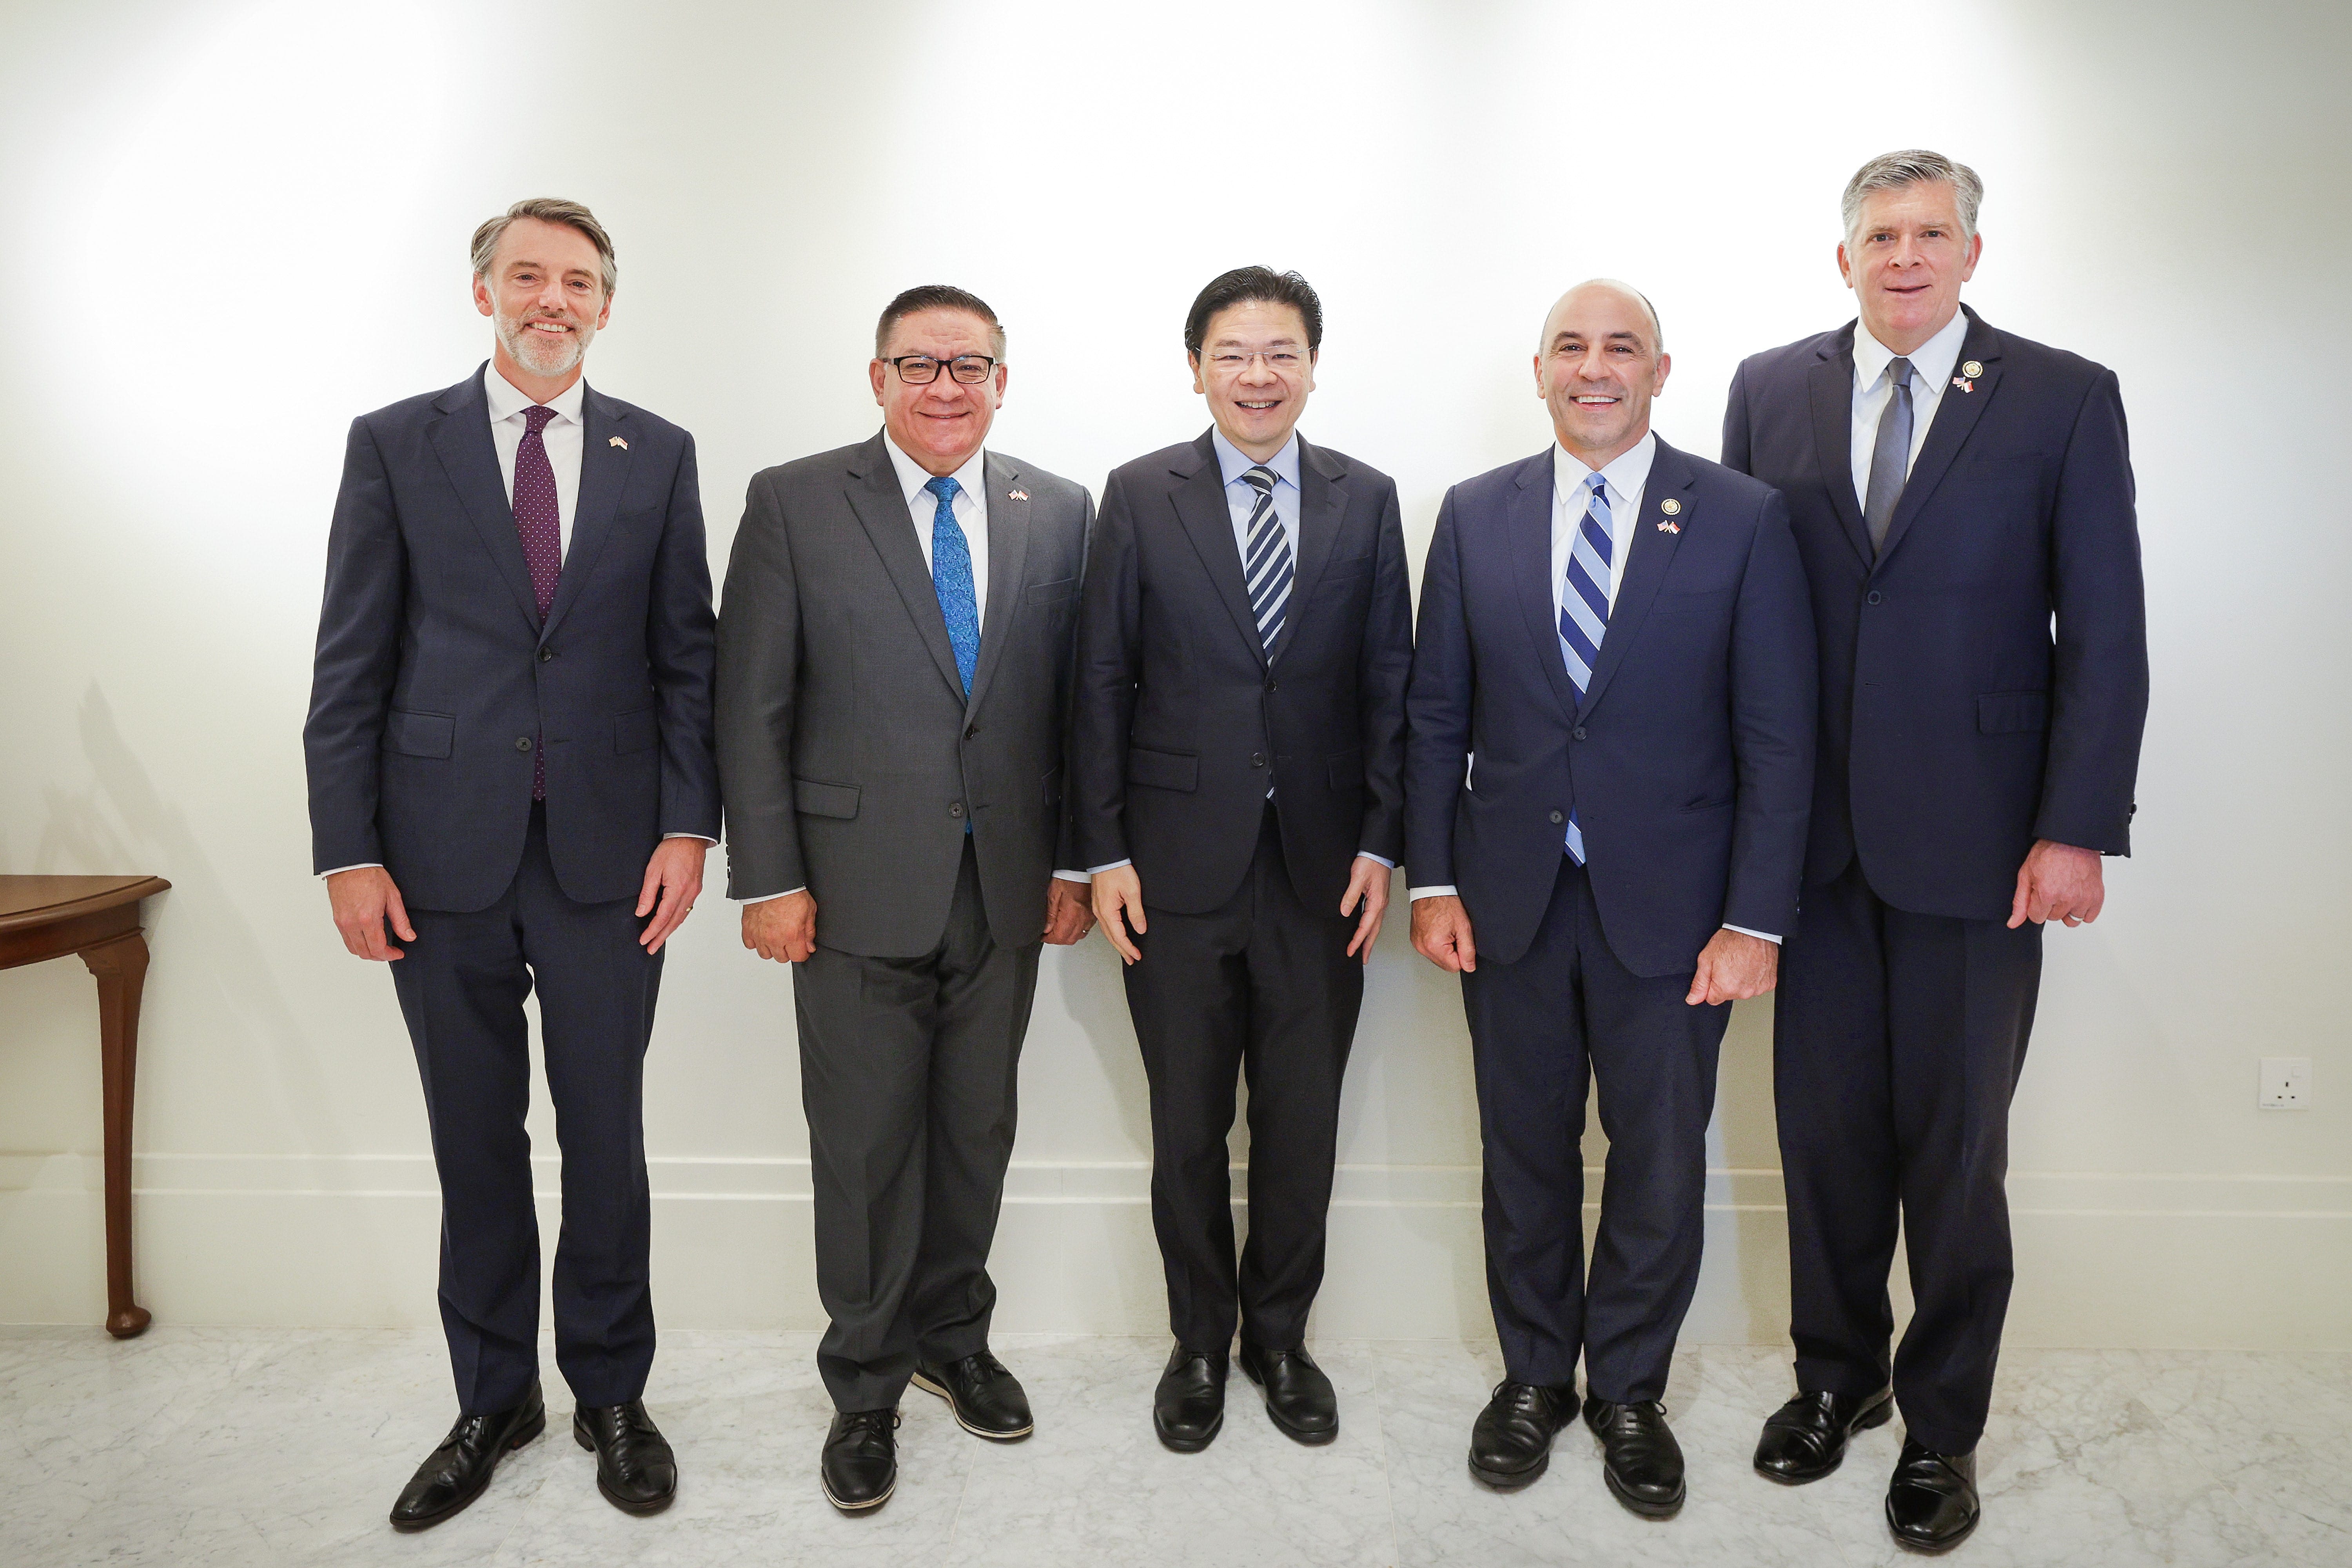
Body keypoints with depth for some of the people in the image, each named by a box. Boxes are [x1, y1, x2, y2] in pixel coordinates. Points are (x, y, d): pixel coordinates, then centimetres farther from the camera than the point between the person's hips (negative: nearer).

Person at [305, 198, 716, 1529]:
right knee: (475, 1144, 12)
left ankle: (612, 1393, 27)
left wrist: (687, 826, -4)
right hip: (444, 856, 0)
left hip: (609, 855, 0)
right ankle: (494, 1399, 30)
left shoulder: (659, 456, 6)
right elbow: (352, 664, 2)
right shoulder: (395, 445, 4)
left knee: (607, 1137, 8)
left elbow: (689, 655, 4)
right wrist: (347, 850, -4)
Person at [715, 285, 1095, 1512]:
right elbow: (751, 707, -4)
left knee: (977, 1131, 15)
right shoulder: (794, 502, -2)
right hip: (859, 888, -2)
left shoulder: (1058, 512, 6)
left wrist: (1075, 861, 3)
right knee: (865, 1145, 7)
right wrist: (768, 879, -8)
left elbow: (1076, 703, 7)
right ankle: (865, 1385, 28)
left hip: (1005, 890, 3)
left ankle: (951, 1336, 38)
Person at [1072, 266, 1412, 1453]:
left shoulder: (1366, 500, 5)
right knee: (1188, 1130, 11)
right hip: (1180, 865, -1)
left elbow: (1389, 681, 5)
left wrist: (1380, 843, -2)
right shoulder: (1139, 498, 0)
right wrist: (1105, 852, -5)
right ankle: (1199, 1344, 31)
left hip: (1320, 865, 1)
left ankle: (1280, 1337, 33)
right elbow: (1102, 684, 0)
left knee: (1302, 1125, 11)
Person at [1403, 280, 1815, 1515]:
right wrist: (1432, 880, -1)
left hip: (1670, 908, -1)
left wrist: (1755, 917, -9)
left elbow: (1777, 737, -5)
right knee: (1524, 1157, 15)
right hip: (1510, 901, 2)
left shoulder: (1743, 520, -3)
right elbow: (1436, 716, 5)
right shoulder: (1474, 514, 4)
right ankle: (1534, 1374, 36)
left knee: (1661, 1168, 11)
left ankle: (1628, 1390, 33)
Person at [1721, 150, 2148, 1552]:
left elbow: (2105, 632, -3)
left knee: (1955, 1146, 8)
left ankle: (1943, 1424, 28)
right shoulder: (1771, 389, 7)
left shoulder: (2066, 398, -1)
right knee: (1825, 1125, 13)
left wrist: (2076, 829, -10)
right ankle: (1837, 1375, 34)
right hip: (1810, 831, 2)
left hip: (1975, 841, -2)